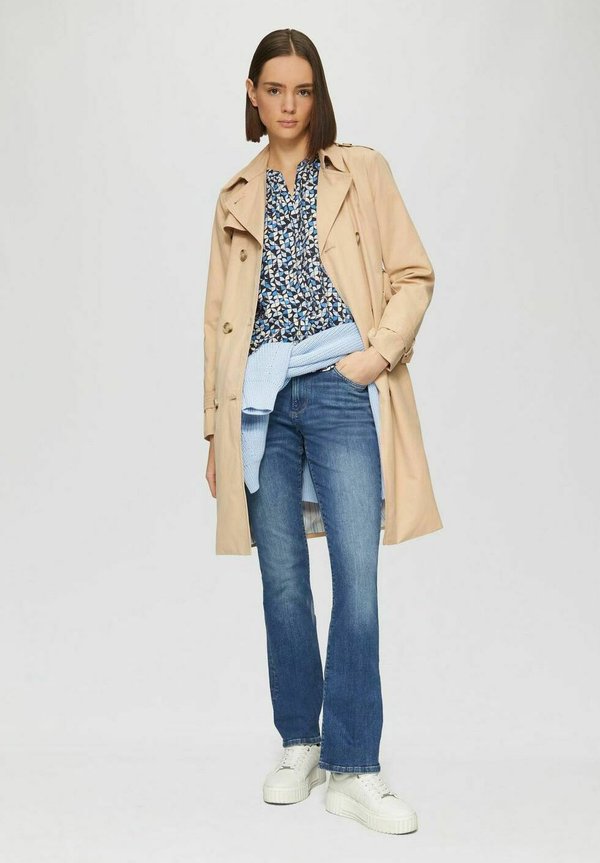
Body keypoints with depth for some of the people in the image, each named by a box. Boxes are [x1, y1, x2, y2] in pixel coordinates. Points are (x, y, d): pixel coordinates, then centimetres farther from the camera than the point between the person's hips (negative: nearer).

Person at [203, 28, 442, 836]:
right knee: (283, 579, 6)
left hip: (340, 386, -3)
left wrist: (382, 349, -11)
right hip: (261, 397, 3)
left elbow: (415, 273, 6)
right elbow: (219, 315, 16)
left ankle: (354, 769, 1)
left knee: (357, 578, -9)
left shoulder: (362, 171, 11)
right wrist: (216, 427, 11)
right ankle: (299, 746, 20)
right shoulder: (237, 197, 18)